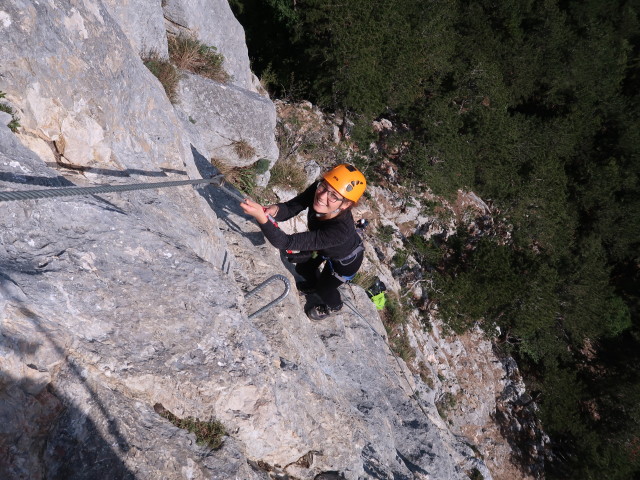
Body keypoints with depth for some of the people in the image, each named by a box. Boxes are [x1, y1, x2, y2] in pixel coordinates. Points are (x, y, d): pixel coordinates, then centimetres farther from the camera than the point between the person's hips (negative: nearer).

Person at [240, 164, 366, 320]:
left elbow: (286, 243, -50)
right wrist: (275, 210, -51)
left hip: (346, 260, -5)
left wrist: (261, 218, -64)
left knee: (324, 288, 21)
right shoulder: (317, 189, -36)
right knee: (303, 268, 26)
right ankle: (313, 283, 63)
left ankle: (333, 306, 58)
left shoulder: (341, 230, -50)